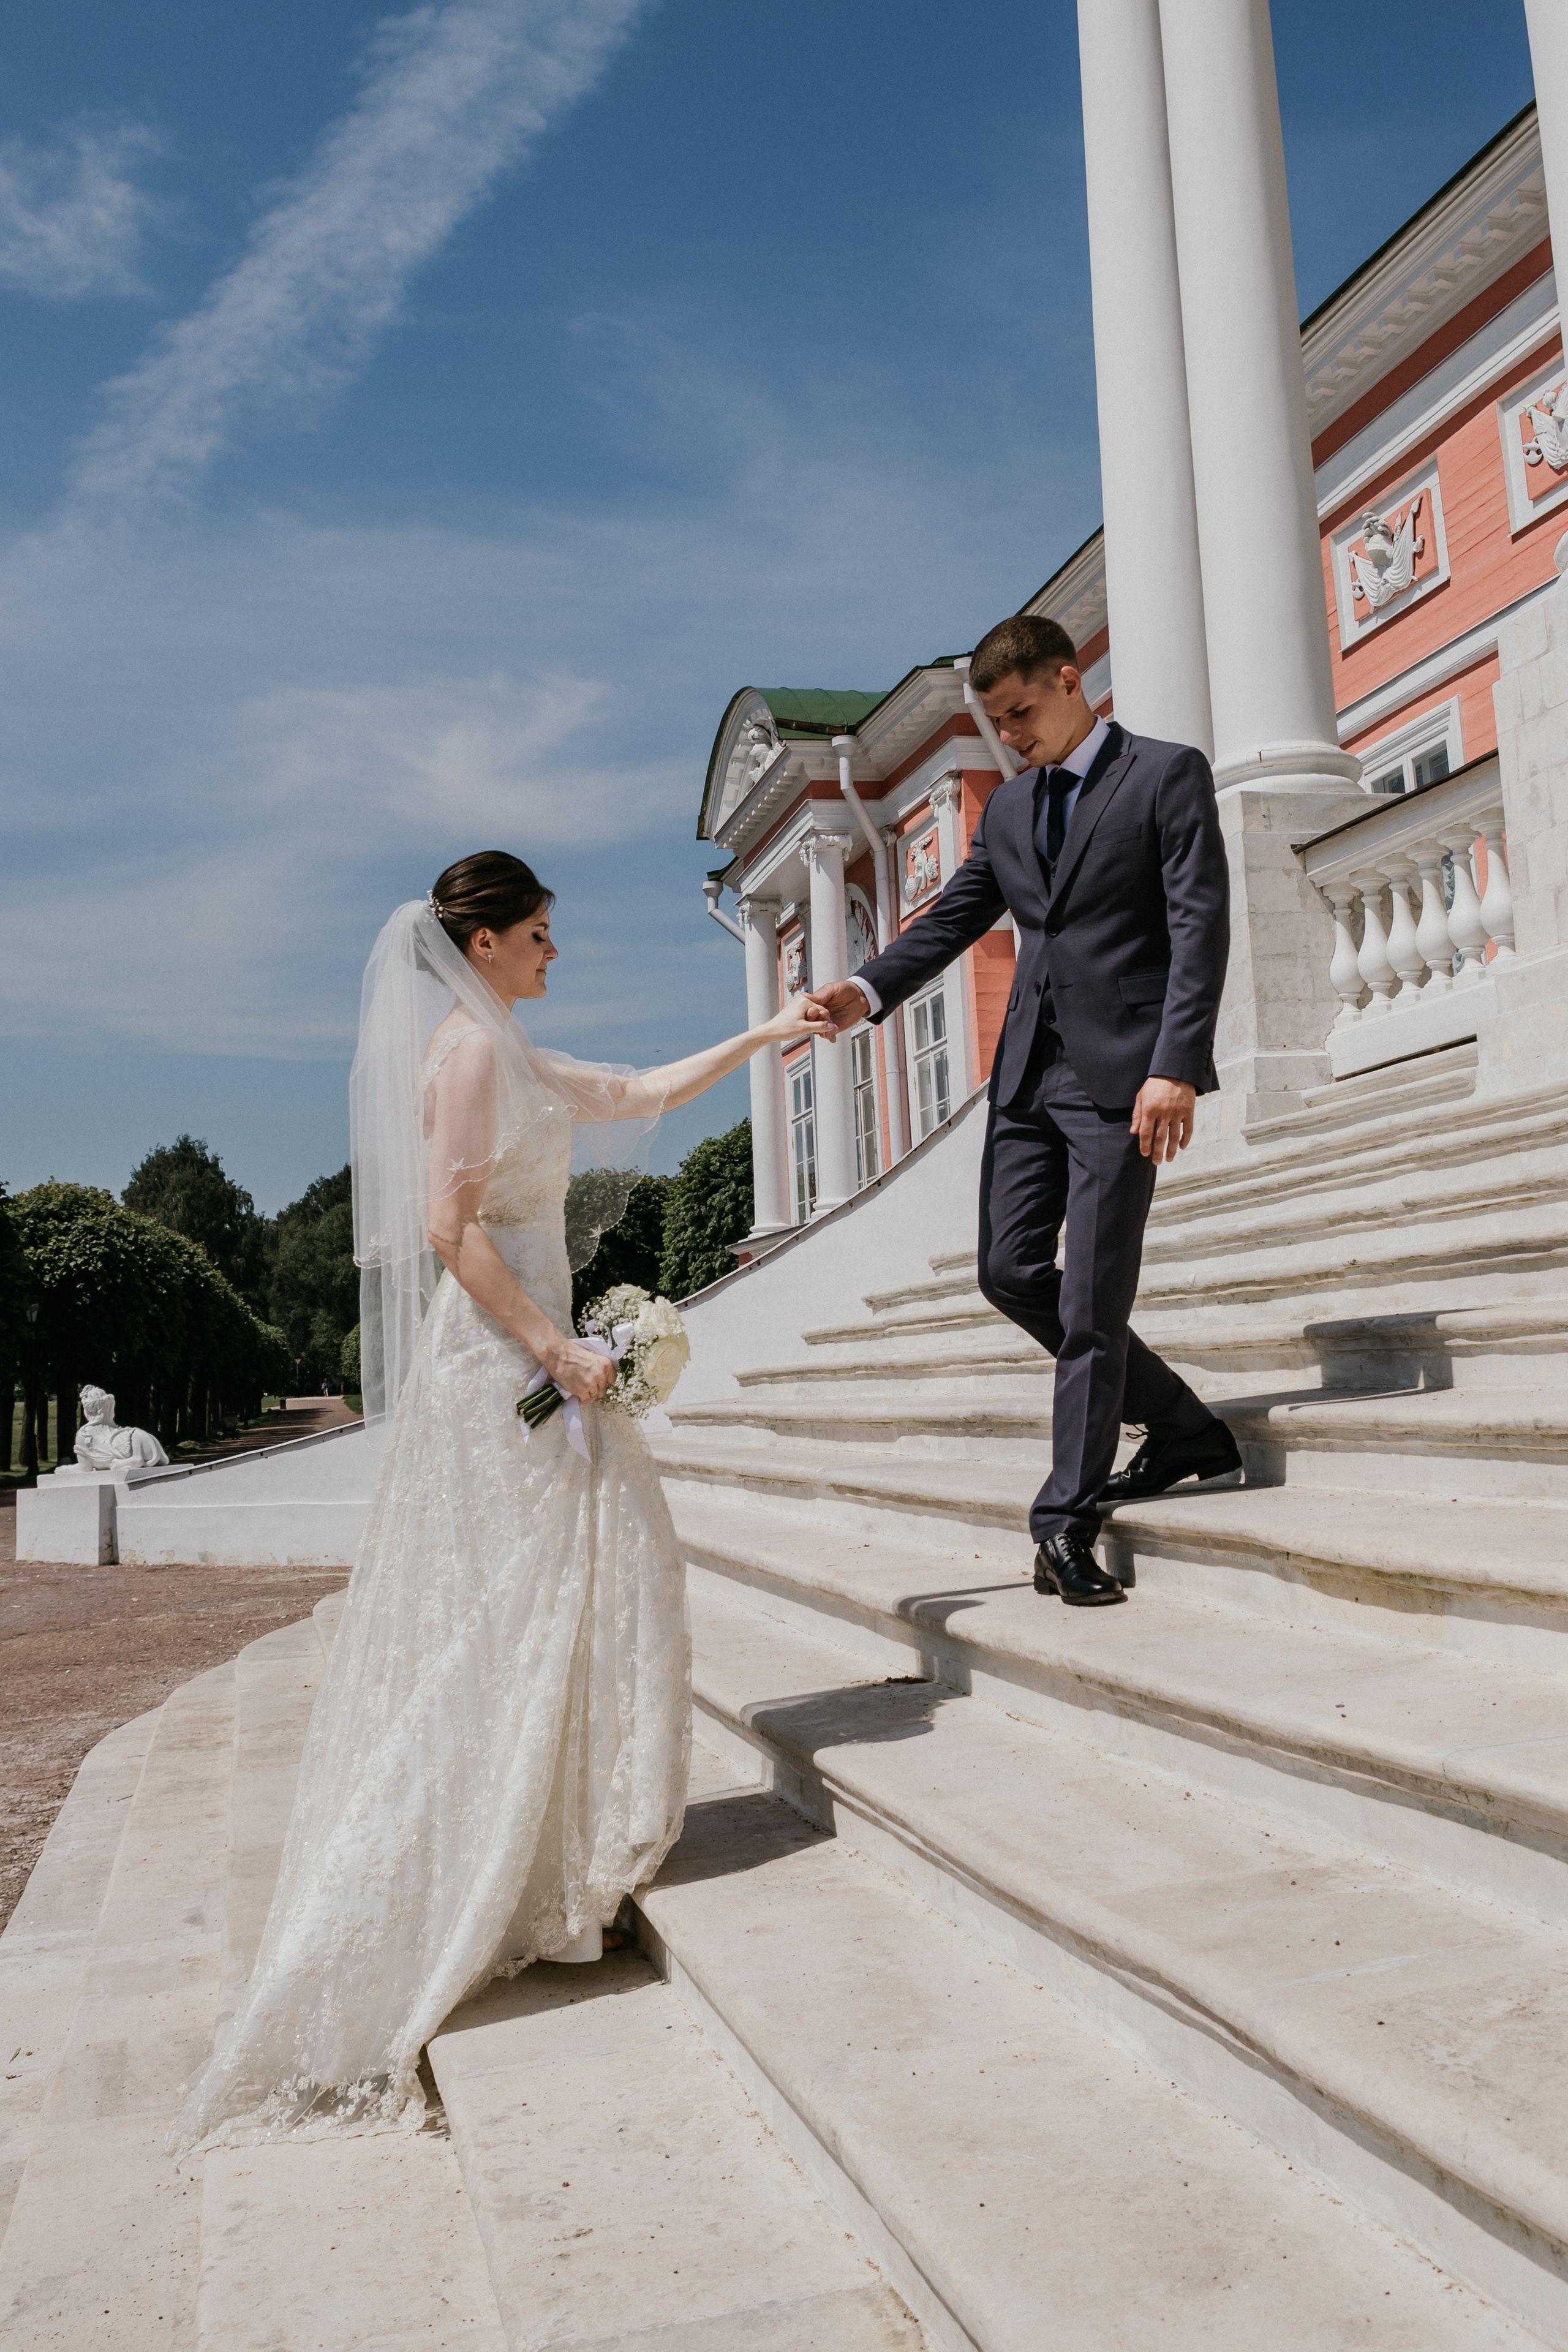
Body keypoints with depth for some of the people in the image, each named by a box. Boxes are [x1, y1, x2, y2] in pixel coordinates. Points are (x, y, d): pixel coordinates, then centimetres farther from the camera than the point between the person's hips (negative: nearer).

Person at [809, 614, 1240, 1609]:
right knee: (1011, 1272, 5)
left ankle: (1068, 1520, 6)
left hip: (1122, 1071, -7)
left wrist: (1177, 1068, -20)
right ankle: (1186, 1431, 20)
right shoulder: (1008, 807, 17)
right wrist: (870, 989, -6)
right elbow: (955, 917, 13)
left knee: (1092, 1298, -5)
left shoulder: (1169, 775, -1)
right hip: (1031, 1072, 7)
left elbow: (1201, 924, -9)